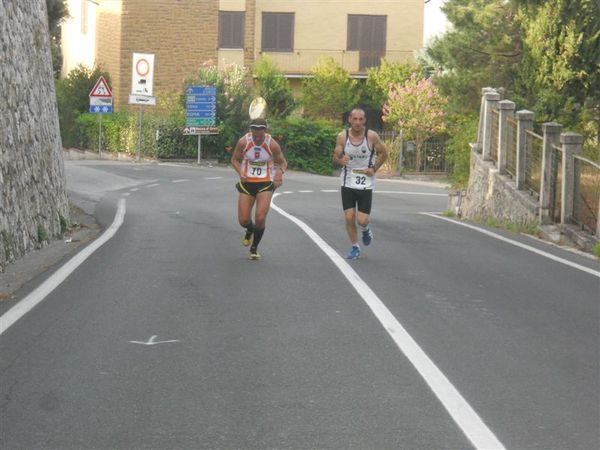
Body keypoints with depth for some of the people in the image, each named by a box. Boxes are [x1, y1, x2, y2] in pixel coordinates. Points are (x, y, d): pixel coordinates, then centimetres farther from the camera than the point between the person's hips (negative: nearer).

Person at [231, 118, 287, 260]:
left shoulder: (272, 144, -12)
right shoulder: (243, 142, -11)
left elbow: (283, 162, 1)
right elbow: (234, 159, 4)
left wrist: (280, 171, -22)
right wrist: (240, 172, -16)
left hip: (265, 184, -2)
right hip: (247, 183, 2)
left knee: (260, 217, -15)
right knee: (243, 220, 1)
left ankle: (254, 248, 8)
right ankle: (250, 230, 40)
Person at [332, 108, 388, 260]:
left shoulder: (372, 136, -11)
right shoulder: (342, 136, -7)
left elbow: (383, 153, 3)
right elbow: (335, 157, -1)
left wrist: (374, 169, -6)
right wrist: (340, 160, -24)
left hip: (365, 183, -2)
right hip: (348, 183, 2)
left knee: (362, 221, -7)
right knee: (349, 218, 0)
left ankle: (365, 230, 30)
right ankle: (355, 248, 20)